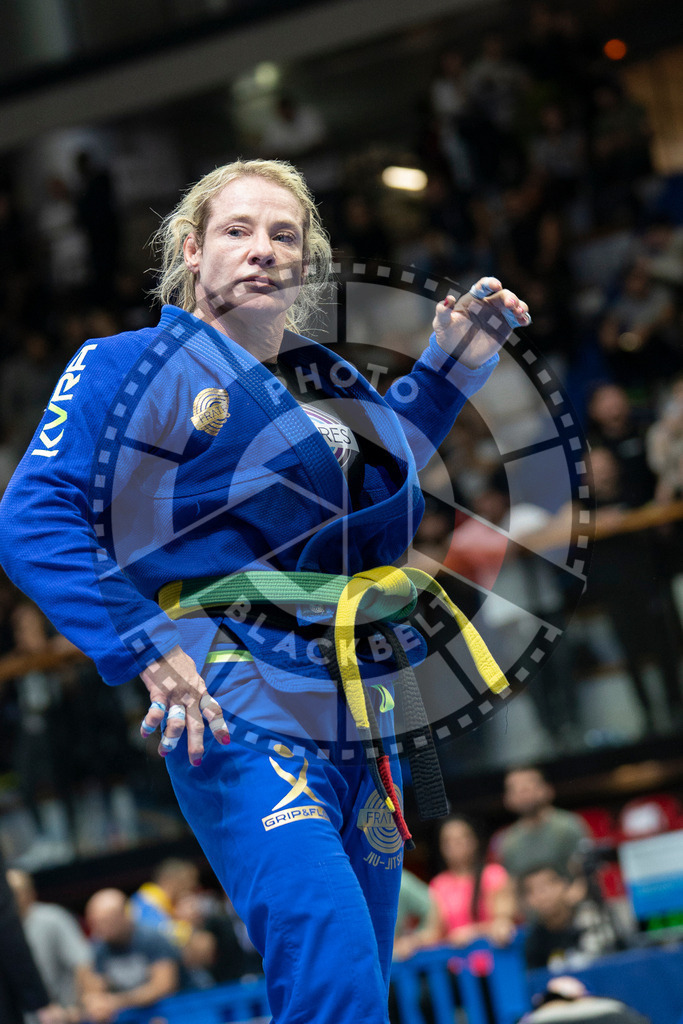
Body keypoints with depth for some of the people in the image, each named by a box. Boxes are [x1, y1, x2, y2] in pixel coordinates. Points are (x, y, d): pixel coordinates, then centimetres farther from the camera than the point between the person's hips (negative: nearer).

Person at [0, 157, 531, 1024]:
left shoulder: (323, 378, 16)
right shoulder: (132, 365, -3)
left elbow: (384, 456, 38)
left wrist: (452, 365, 24)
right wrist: (147, 649, -18)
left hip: (361, 721, 7)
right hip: (241, 711, -7)